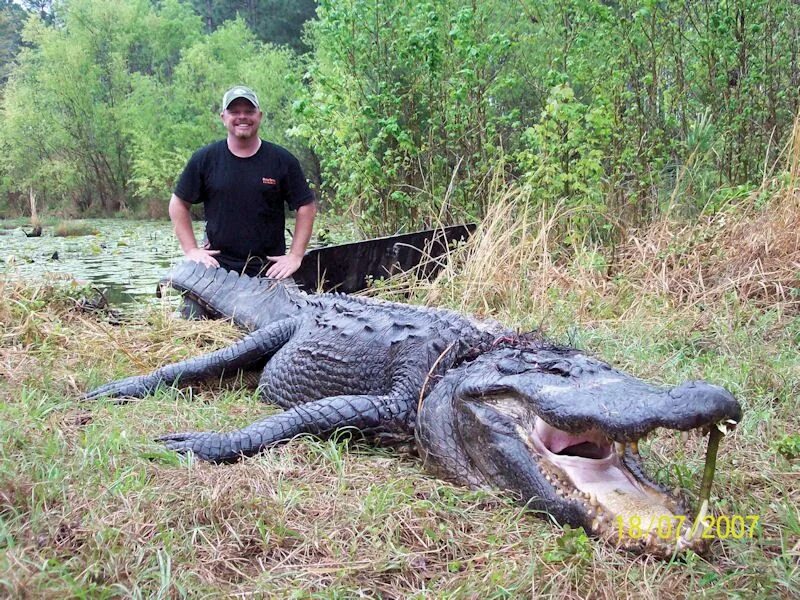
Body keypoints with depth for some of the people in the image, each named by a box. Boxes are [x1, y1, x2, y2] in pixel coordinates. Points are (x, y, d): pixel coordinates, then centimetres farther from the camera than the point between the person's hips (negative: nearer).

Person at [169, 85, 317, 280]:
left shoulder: (282, 160, 0)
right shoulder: (205, 159, 3)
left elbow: (307, 206, 2)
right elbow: (179, 204, 9)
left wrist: (295, 255, -4)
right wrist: (191, 250, 0)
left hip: (270, 269, -1)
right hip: (216, 266, 1)